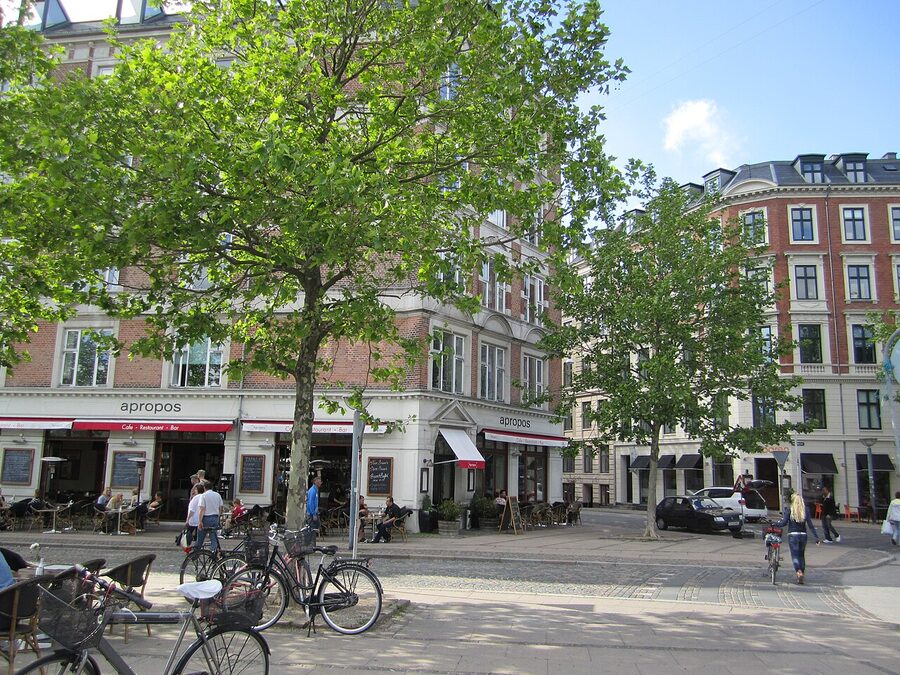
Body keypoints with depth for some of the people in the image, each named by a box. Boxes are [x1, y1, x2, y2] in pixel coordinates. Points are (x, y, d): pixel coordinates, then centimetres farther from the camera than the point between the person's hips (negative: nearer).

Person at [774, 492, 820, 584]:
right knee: (801, 555, 19)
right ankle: (803, 573, 20)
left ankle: (799, 572, -22)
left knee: (795, 555, -1)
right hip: (803, 535, 3)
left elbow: (784, 522, -10)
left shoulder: (789, 509, -6)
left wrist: (775, 524, 7)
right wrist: (816, 537, 1)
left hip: (792, 535, -3)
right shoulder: (805, 509, 1)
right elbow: (810, 524, -2)